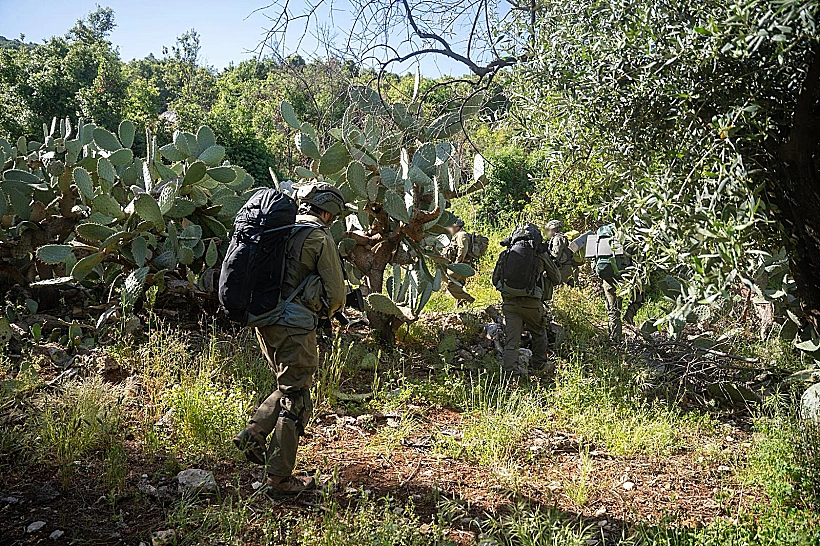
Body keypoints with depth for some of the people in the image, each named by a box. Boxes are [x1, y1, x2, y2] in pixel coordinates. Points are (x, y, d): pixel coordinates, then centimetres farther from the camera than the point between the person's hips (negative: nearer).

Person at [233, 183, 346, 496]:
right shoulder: (320, 238, -10)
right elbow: (336, 294, -8)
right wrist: (327, 310, 13)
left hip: (262, 322, 8)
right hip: (294, 327, -7)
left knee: (289, 386, 25)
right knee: (295, 401, 4)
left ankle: (254, 433, 14)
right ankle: (280, 478, 11)